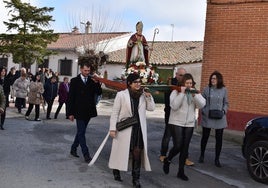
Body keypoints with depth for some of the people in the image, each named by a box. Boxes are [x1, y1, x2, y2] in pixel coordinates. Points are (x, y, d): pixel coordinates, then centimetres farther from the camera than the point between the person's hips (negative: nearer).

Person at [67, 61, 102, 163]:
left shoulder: (92, 81, 6)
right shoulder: (75, 81, -3)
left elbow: (99, 92, 0)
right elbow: (70, 98, -4)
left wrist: (97, 83, -16)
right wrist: (70, 113, -7)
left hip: (88, 111, 4)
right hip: (79, 111, -4)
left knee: (81, 132, 14)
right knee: (81, 132, -4)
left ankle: (73, 149, 30)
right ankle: (86, 155, -3)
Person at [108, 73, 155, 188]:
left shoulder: (143, 95, 6)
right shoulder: (121, 94, -5)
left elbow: (151, 108, 4)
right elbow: (115, 112, -4)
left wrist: (148, 96, -8)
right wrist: (112, 128, -8)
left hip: (139, 128, 3)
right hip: (124, 127, -3)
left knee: (138, 152, 0)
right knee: (122, 151, 10)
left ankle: (135, 178, 11)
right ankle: (116, 171, 34)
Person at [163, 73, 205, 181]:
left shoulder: (195, 92, 6)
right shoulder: (176, 92, -6)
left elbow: (202, 105, -7)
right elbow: (174, 106, -19)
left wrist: (194, 95, -19)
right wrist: (182, 93, -20)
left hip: (189, 124, 4)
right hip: (176, 123, -4)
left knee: (185, 148, 7)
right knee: (178, 146, -10)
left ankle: (181, 171, 19)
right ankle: (167, 160, 21)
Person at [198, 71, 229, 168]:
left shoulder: (224, 90, 1)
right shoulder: (206, 89, -1)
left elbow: (226, 103, 8)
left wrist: (224, 111, -8)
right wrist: (203, 111, -11)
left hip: (219, 119, 1)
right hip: (207, 117, 0)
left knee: (219, 139, 5)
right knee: (205, 137, 11)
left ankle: (217, 159, 18)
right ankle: (202, 155, 31)